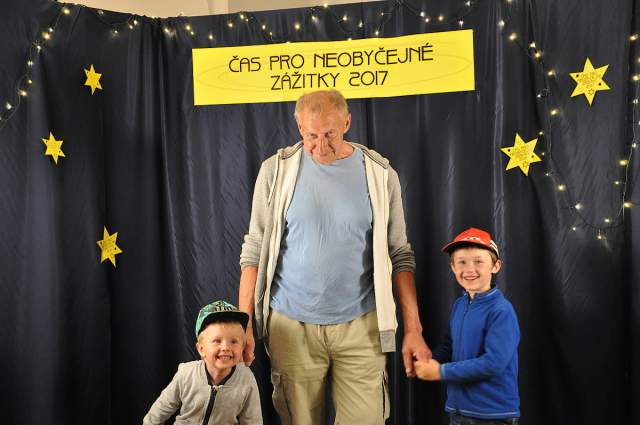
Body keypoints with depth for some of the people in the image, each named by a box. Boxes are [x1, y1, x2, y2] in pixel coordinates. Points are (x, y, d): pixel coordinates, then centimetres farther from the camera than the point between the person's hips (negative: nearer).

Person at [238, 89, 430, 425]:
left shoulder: (380, 174, 0)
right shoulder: (276, 171, -1)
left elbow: (399, 257, 4)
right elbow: (254, 251, 2)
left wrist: (413, 329, 0)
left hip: (360, 326, 0)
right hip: (292, 326, 0)